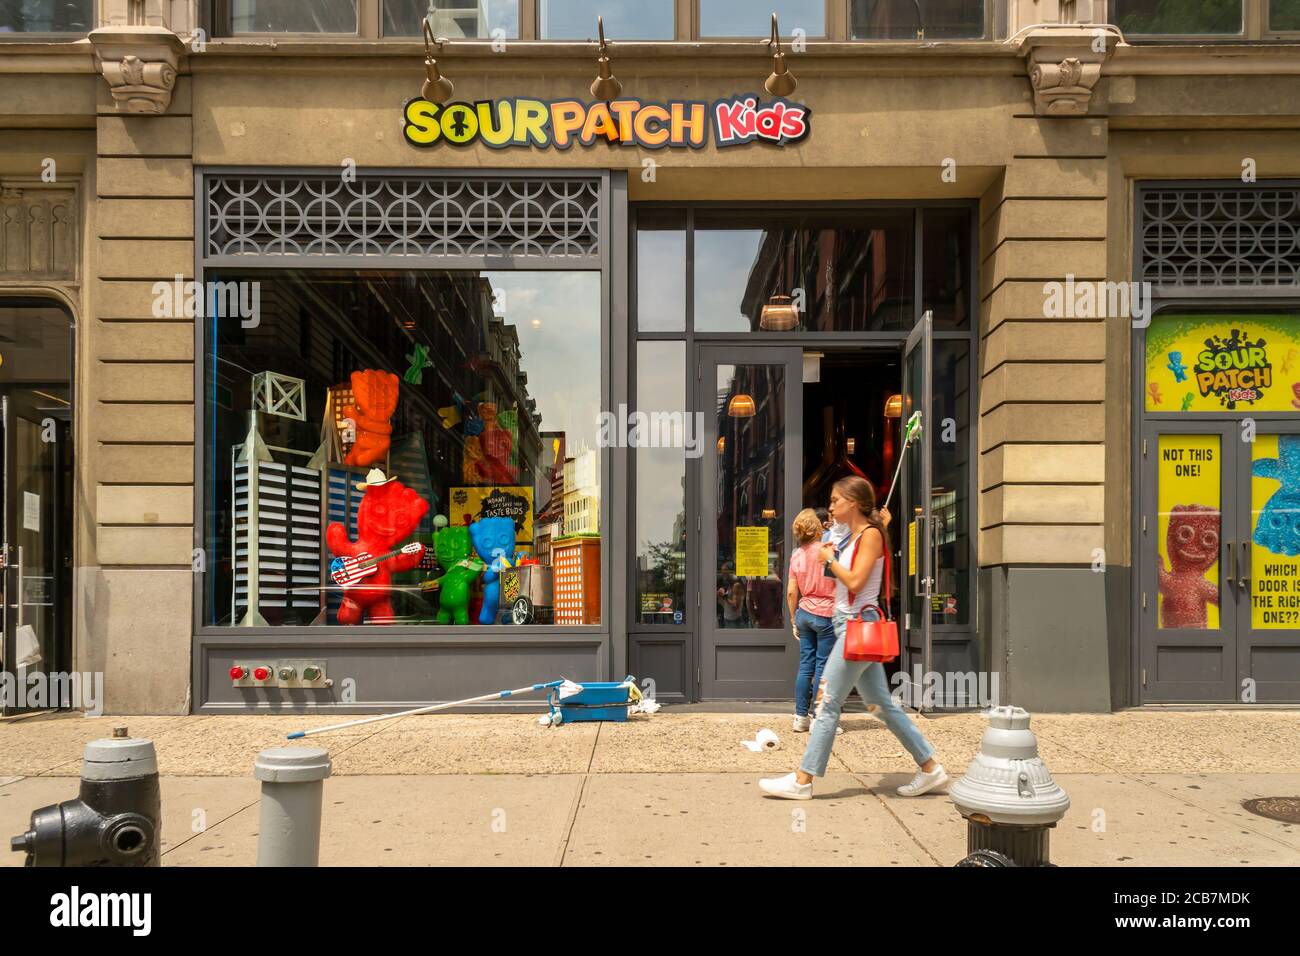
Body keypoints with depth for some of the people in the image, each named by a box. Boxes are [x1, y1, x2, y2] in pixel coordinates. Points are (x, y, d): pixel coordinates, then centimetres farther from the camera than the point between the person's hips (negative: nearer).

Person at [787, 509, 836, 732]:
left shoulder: (796, 556, 6)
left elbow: (791, 592, 6)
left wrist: (794, 619, 14)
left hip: (804, 613, 5)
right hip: (826, 614, -5)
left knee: (805, 666, 8)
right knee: (822, 667, 0)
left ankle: (801, 717, 10)